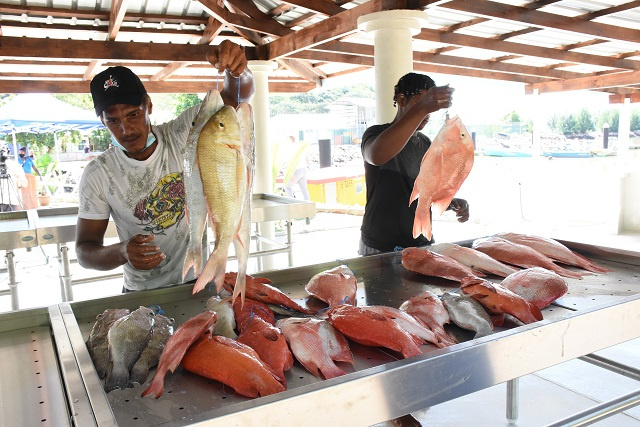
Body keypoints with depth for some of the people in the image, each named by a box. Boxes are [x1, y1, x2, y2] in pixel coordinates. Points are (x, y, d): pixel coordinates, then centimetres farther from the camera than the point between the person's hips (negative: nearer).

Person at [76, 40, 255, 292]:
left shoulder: (182, 135, -7)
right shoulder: (98, 174, -6)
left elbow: (238, 96, -14)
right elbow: (85, 251, -3)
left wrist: (237, 69, -38)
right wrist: (121, 252, -25)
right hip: (143, 295, 0)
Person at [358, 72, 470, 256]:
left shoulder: (426, 144, 9)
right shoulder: (377, 134, -10)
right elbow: (377, 156, -36)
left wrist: (453, 203, -6)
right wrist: (421, 108, -43)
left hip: (422, 244, 6)